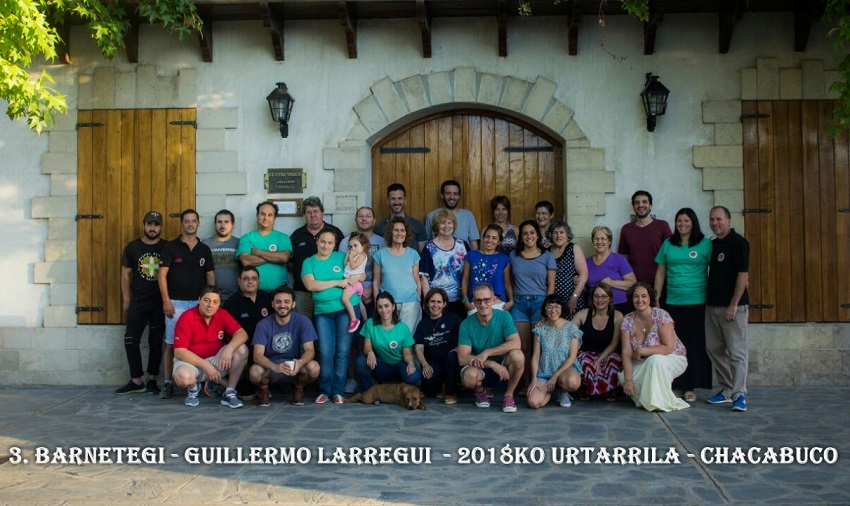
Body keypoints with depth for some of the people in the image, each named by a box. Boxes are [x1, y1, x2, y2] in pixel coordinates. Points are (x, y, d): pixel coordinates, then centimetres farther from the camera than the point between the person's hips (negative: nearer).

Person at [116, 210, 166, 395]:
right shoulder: (132, 247, 5)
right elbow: (126, 274, 8)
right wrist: (126, 300, 4)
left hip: (160, 302, -1)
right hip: (138, 301, 1)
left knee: (156, 342, 6)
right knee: (131, 340, -3)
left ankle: (152, 380, 16)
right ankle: (137, 381, 5)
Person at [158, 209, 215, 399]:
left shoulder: (204, 249, 10)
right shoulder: (171, 247, 2)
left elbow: (210, 277, 11)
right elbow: (162, 274, -3)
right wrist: (166, 301, -10)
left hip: (199, 303, 2)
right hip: (176, 302, -2)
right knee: (171, 343, -2)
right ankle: (168, 383, 4)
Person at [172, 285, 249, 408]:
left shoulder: (222, 315, -4)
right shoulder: (187, 318, -16)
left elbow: (242, 334, -12)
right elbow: (179, 352, -20)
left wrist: (229, 348, -34)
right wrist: (206, 365, -25)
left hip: (216, 361, 4)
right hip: (192, 362, -3)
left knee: (241, 349, -21)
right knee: (183, 377, -38)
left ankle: (229, 393, -11)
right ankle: (193, 389, 3)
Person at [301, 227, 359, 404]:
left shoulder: (341, 257, 8)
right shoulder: (309, 262, 7)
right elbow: (310, 285, -9)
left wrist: (351, 280, -9)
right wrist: (337, 282, -10)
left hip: (347, 308, 0)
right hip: (322, 311, 0)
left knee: (342, 351, 0)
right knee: (325, 353, -4)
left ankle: (338, 391, 7)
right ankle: (324, 391, 9)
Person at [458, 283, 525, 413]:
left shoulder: (503, 317, -8)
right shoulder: (466, 324, -10)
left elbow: (516, 344, -22)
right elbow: (462, 358, -18)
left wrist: (487, 353, -28)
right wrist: (492, 364, -28)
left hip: (503, 369, 1)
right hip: (480, 369, 0)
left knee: (517, 355, -32)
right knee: (469, 375, -36)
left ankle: (509, 395, -6)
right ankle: (480, 391, 4)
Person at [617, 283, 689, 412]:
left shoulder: (661, 315, -19)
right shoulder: (628, 320, -8)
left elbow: (669, 348, -23)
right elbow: (627, 352, -13)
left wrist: (642, 351, -27)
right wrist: (628, 380, -23)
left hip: (673, 359, -4)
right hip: (646, 364, 5)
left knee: (655, 360, -36)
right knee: (622, 377, -19)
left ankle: (661, 401, -19)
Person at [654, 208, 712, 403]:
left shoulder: (705, 244, 2)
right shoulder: (668, 244, 10)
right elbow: (660, 272, 13)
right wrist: (656, 297, 8)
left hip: (697, 304, -2)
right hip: (672, 303, 2)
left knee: (695, 345, 1)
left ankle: (690, 388, 8)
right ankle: (674, 385, 8)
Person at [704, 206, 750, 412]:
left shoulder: (738, 242, -9)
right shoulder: (712, 244, 14)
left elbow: (743, 275, -15)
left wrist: (734, 304, -18)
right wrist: (708, 300, 14)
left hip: (732, 307, -8)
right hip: (712, 305, 9)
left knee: (737, 352, -6)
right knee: (714, 349, 12)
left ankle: (739, 395, -5)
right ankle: (727, 390, 23)